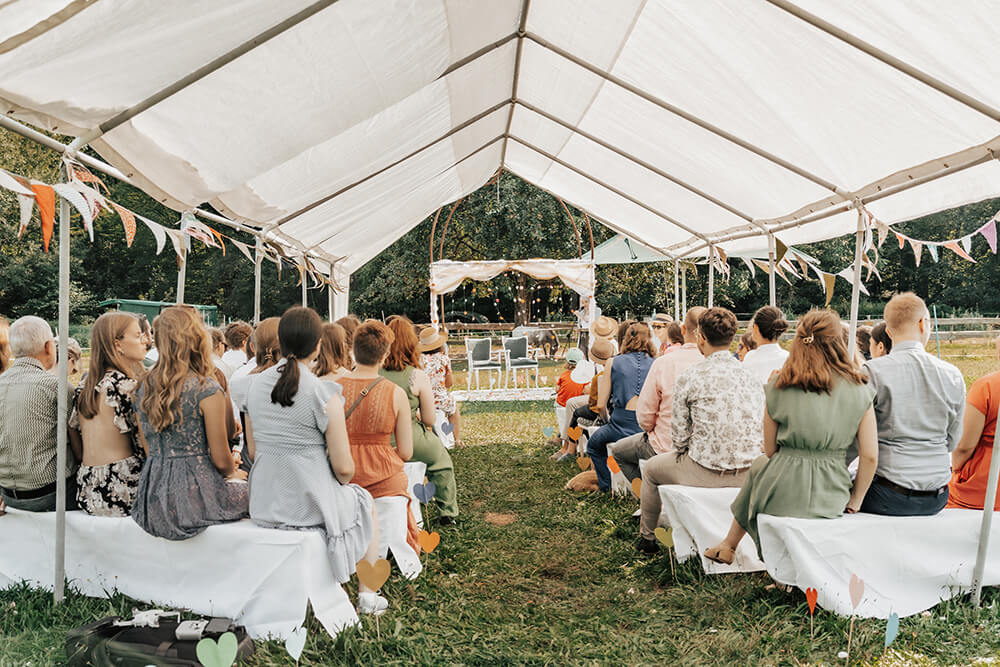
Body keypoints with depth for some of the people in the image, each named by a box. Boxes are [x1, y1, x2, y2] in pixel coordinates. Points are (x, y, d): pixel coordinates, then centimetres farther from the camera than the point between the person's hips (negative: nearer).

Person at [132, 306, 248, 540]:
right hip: (195, 495, -7)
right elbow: (221, 460, -11)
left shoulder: (143, 387, 5)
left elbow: (149, 449, 15)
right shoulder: (206, 389, -15)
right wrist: (233, 472, 13)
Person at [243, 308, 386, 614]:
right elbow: (344, 468, -16)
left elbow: (256, 448, 9)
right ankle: (366, 596, 32)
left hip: (264, 504, 6)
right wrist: (340, 481, 6)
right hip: (312, 504, -6)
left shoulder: (256, 384, -1)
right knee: (366, 503, 27)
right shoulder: (324, 394, -20)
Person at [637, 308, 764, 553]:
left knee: (651, 468, 23)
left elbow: (679, 437, -7)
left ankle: (646, 537, 39)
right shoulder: (752, 377, 4)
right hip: (748, 475, 6)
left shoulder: (689, 376, -11)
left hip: (705, 474, -6)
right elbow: (761, 433, 11)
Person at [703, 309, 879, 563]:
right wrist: (855, 500, 9)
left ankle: (729, 545, 46)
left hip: (779, 499, -1)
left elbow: (770, 451, 3)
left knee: (758, 466, 33)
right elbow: (870, 456, -5)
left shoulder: (779, 386, -5)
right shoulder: (859, 390, -5)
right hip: (831, 501, 1)